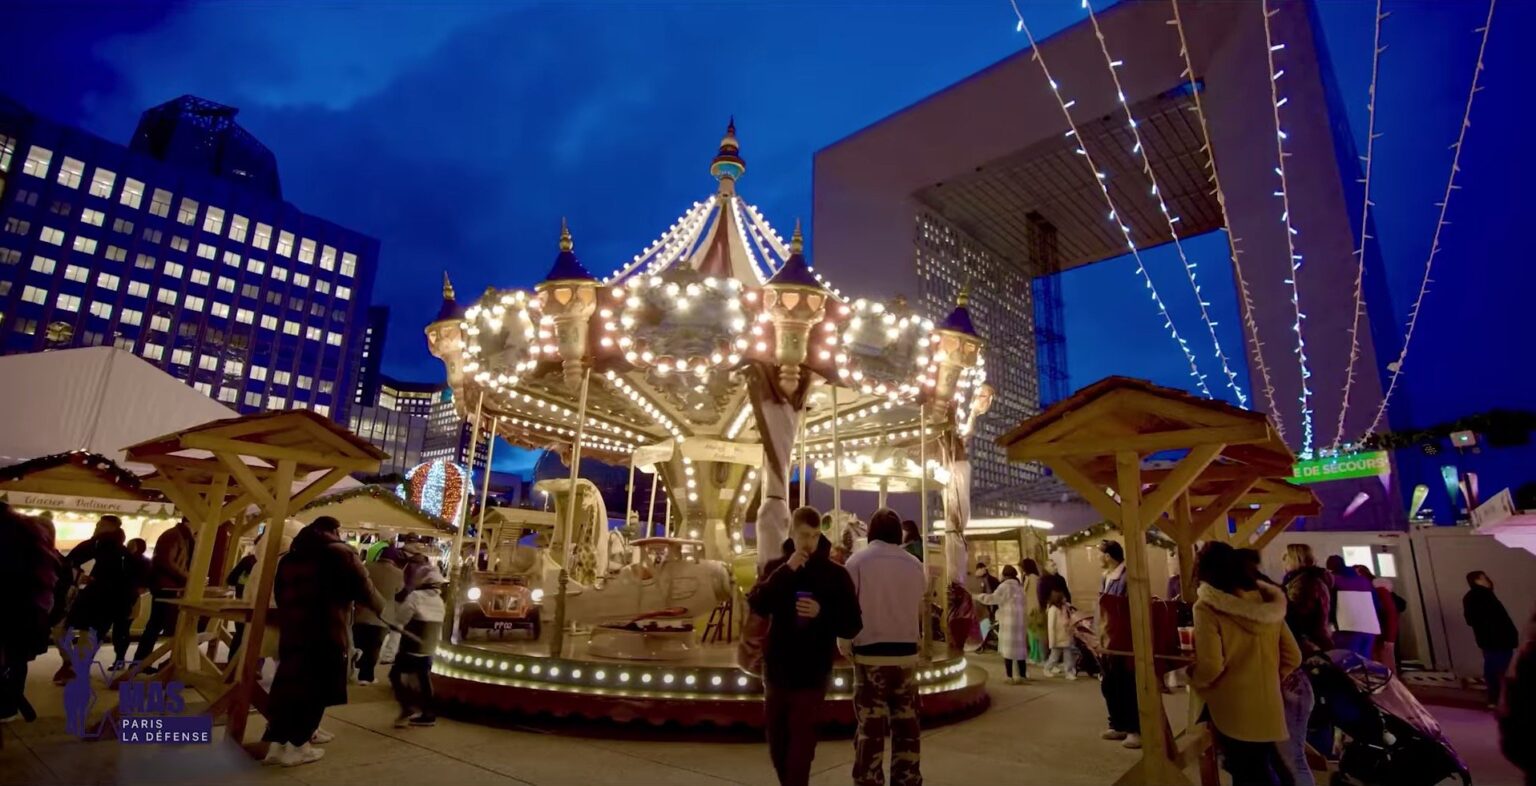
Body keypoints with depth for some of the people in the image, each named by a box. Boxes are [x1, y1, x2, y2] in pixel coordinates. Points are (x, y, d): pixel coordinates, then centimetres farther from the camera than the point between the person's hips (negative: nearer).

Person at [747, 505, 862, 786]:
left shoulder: (835, 574, -4)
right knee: (777, 742, 16)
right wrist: (786, 571, -22)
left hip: (812, 673, -3)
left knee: (801, 744, -1)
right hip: (776, 670, 3)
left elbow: (853, 625, -6)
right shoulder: (775, 567, 3)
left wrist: (822, 613, -23)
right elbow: (757, 606, -14)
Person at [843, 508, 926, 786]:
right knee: (907, 725, 12)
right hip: (906, 654, 3)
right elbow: (920, 611, 11)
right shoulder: (914, 564, 4)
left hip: (870, 654, -3)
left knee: (870, 727, 2)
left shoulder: (857, 561, -6)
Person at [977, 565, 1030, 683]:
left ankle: (1010, 677, -1)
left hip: (1009, 621, -7)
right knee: (1020, 647, 12)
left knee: (1008, 648, -1)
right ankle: (1022, 675, 16)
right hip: (1021, 619, 7)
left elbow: (993, 598, -14)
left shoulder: (1005, 586, -10)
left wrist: (979, 597, -4)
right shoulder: (1020, 586, 12)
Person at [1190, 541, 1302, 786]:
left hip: (1233, 712, -6)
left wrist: (1194, 680, 0)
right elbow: (1293, 657, 9)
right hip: (1269, 709, 6)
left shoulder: (1207, 607, -16)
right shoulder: (1268, 602, 4)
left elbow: (1210, 667, -20)